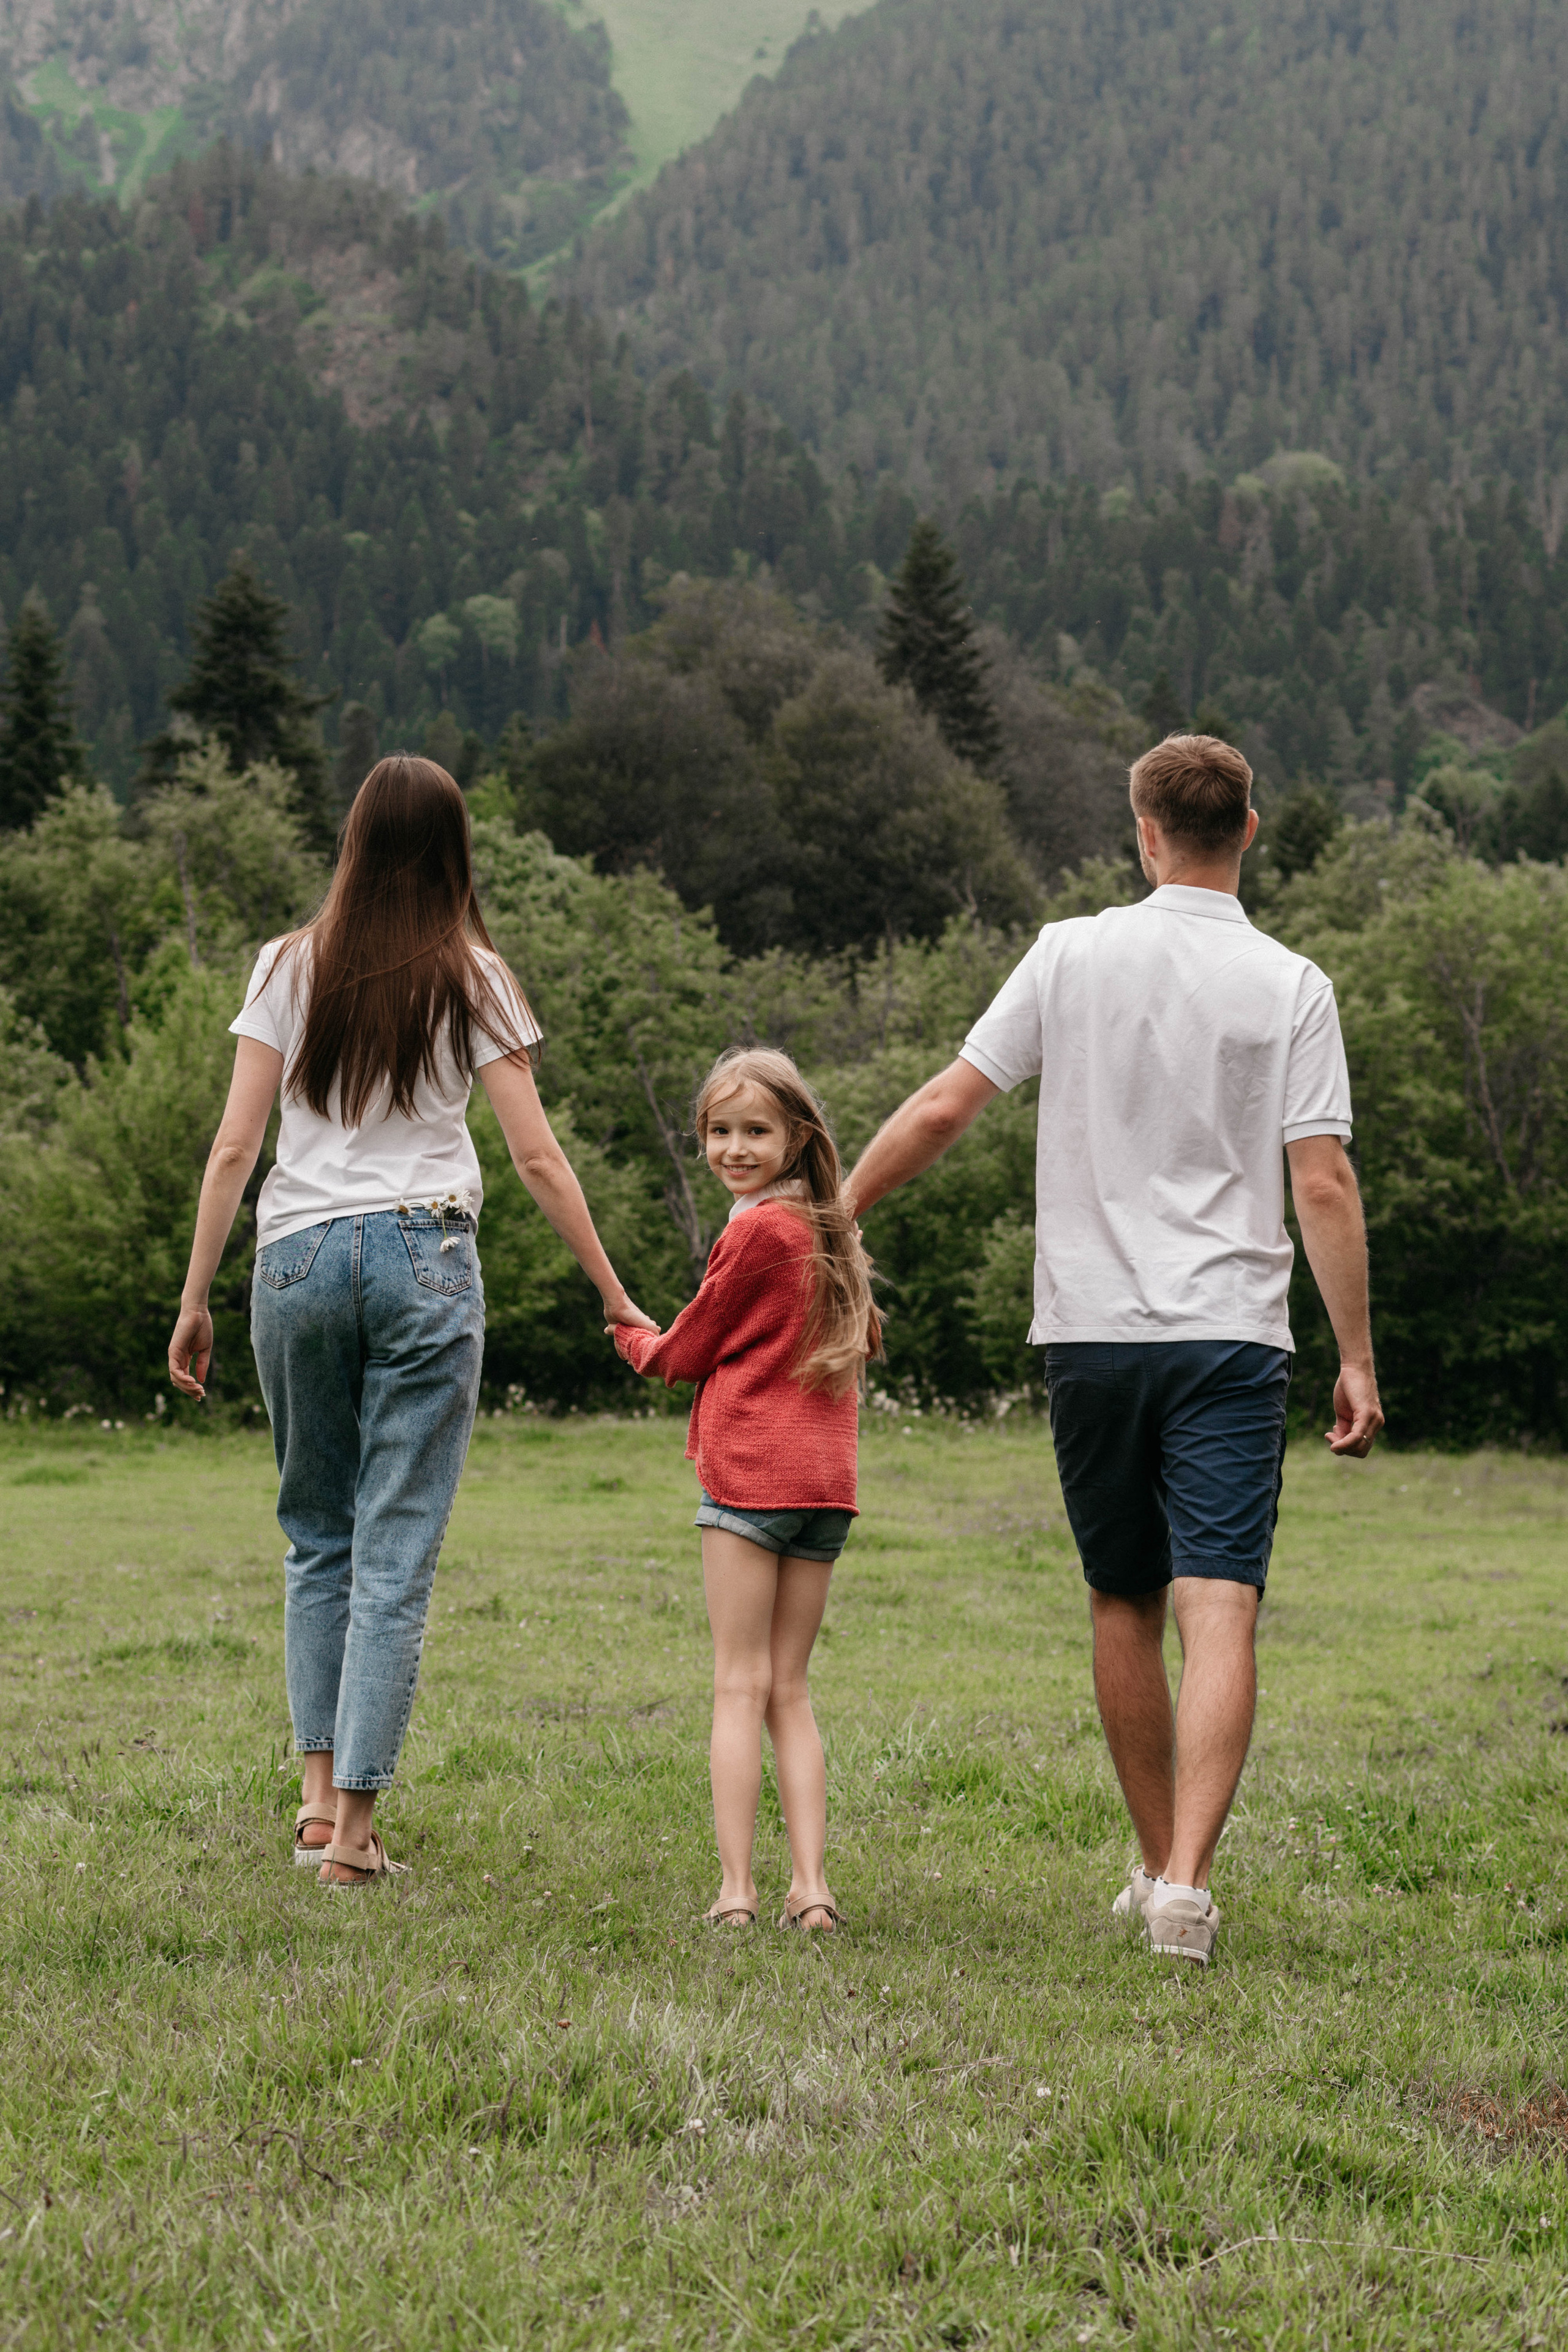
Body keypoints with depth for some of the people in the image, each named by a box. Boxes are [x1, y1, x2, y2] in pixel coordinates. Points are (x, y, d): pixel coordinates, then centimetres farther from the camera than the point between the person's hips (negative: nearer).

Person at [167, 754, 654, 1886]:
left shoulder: (290, 968, 5)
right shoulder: (472, 980, 3)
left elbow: (233, 1147, 2)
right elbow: (539, 1160, 1)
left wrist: (196, 1300, 9)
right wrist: (616, 1296, 8)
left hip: (297, 1257, 2)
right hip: (424, 1259, -2)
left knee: (318, 1534, 17)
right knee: (397, 1550, 1)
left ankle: (320, 1789, 11)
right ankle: (354, 1823, -2)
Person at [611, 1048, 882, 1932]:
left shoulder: (756, 1232, -9)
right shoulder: (829, 1233, 13)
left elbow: (687, 1354, -1)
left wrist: (634, 1337, 21)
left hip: (751, 1470, -7)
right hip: (827, 1477, 7)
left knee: (742, 1686, -5)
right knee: (790, 1692, 10)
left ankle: (737, 1889, -8)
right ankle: (811, 1889, 3)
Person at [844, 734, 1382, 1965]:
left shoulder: (1074, 954, 1)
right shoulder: (1290, 987, -1)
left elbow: (945, 1104, 1)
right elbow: (1324, 1187, -6)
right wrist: (1358, 1358, 0)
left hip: (1093, 1330, 2)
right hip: (1231, 1334, -2)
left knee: (1123, 1605, 15)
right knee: (1220, 1610, -8)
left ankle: (1161, 1865, 25)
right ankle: (1185, 1880, -21)